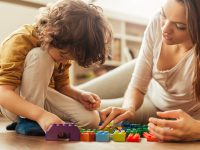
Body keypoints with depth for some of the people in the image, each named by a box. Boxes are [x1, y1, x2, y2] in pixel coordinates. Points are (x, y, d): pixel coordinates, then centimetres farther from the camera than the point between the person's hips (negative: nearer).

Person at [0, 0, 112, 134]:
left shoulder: (64, 47, -6)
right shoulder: (19, 42, -27)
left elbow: (63, 86, 5)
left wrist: (81, 95, -17)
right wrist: (40, 114, -49)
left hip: (41, 96, 7)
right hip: (13, 103, -6)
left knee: (91, 119, -11)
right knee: (40, 57, -31)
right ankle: (27, 121, -22)